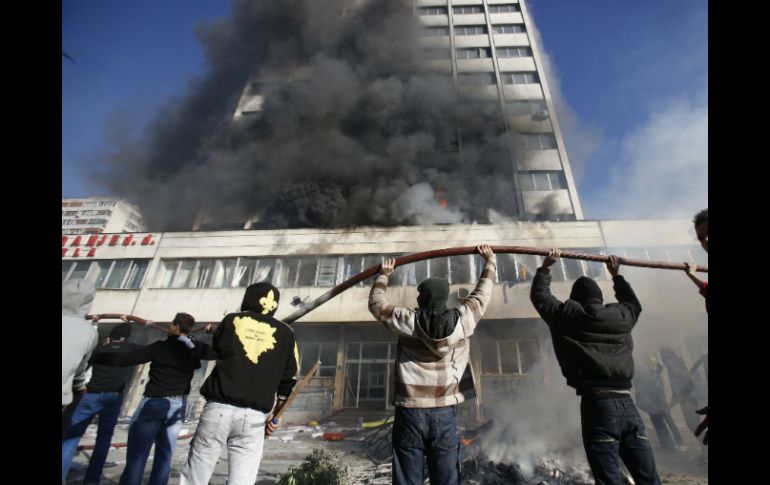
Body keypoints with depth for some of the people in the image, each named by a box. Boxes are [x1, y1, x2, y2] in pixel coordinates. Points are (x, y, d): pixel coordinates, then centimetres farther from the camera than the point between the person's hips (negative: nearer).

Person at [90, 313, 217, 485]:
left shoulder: (160, 347, -8)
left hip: (155, 403, -4)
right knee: (165, 455, 12)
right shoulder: (195, 348, 0)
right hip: (178, 406, 4)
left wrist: (91, 357, 2)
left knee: (137, 456, 3)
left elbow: (122, 359, -8)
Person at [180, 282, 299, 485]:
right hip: (253, 416, 0)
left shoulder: (232, 320, 5)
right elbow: (288, 380, 7)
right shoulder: (285, 333, 6)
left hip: (218, 408, 0)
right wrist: (276, 415, 18)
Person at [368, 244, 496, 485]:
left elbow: (376, 303, 7)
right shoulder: (462, 320, -5)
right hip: (444, 413, 2)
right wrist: (490, 262, 26)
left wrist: (383, 275, 23)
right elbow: (482, 294, 11)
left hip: (410, 413, -1)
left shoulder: (408, 322, -8)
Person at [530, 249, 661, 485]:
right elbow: (634, 303, 38)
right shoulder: (622, 316, 14)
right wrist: (617, 275, 46)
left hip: (597, 404, -4)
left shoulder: (569, 315, 4)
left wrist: (545, 267, 25)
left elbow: (539, 296, 15)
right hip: (627, 405, 5)